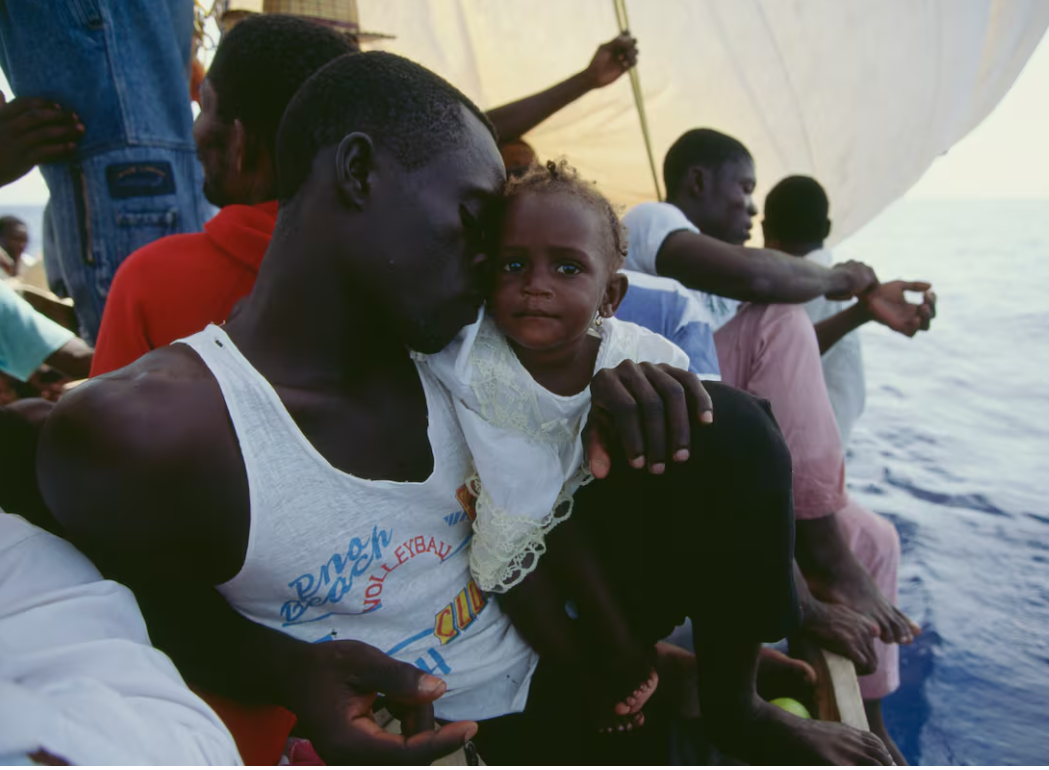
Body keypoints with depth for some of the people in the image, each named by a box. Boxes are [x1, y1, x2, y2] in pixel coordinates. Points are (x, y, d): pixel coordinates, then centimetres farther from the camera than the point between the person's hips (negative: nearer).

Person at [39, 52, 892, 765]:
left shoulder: (447, 347, -8)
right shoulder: (135, 433, -22)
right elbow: (177, 631, -6)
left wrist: (604, 394, -13)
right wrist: (298, 674, -26)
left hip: (550, 654, 6)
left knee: (729, 430, -8)